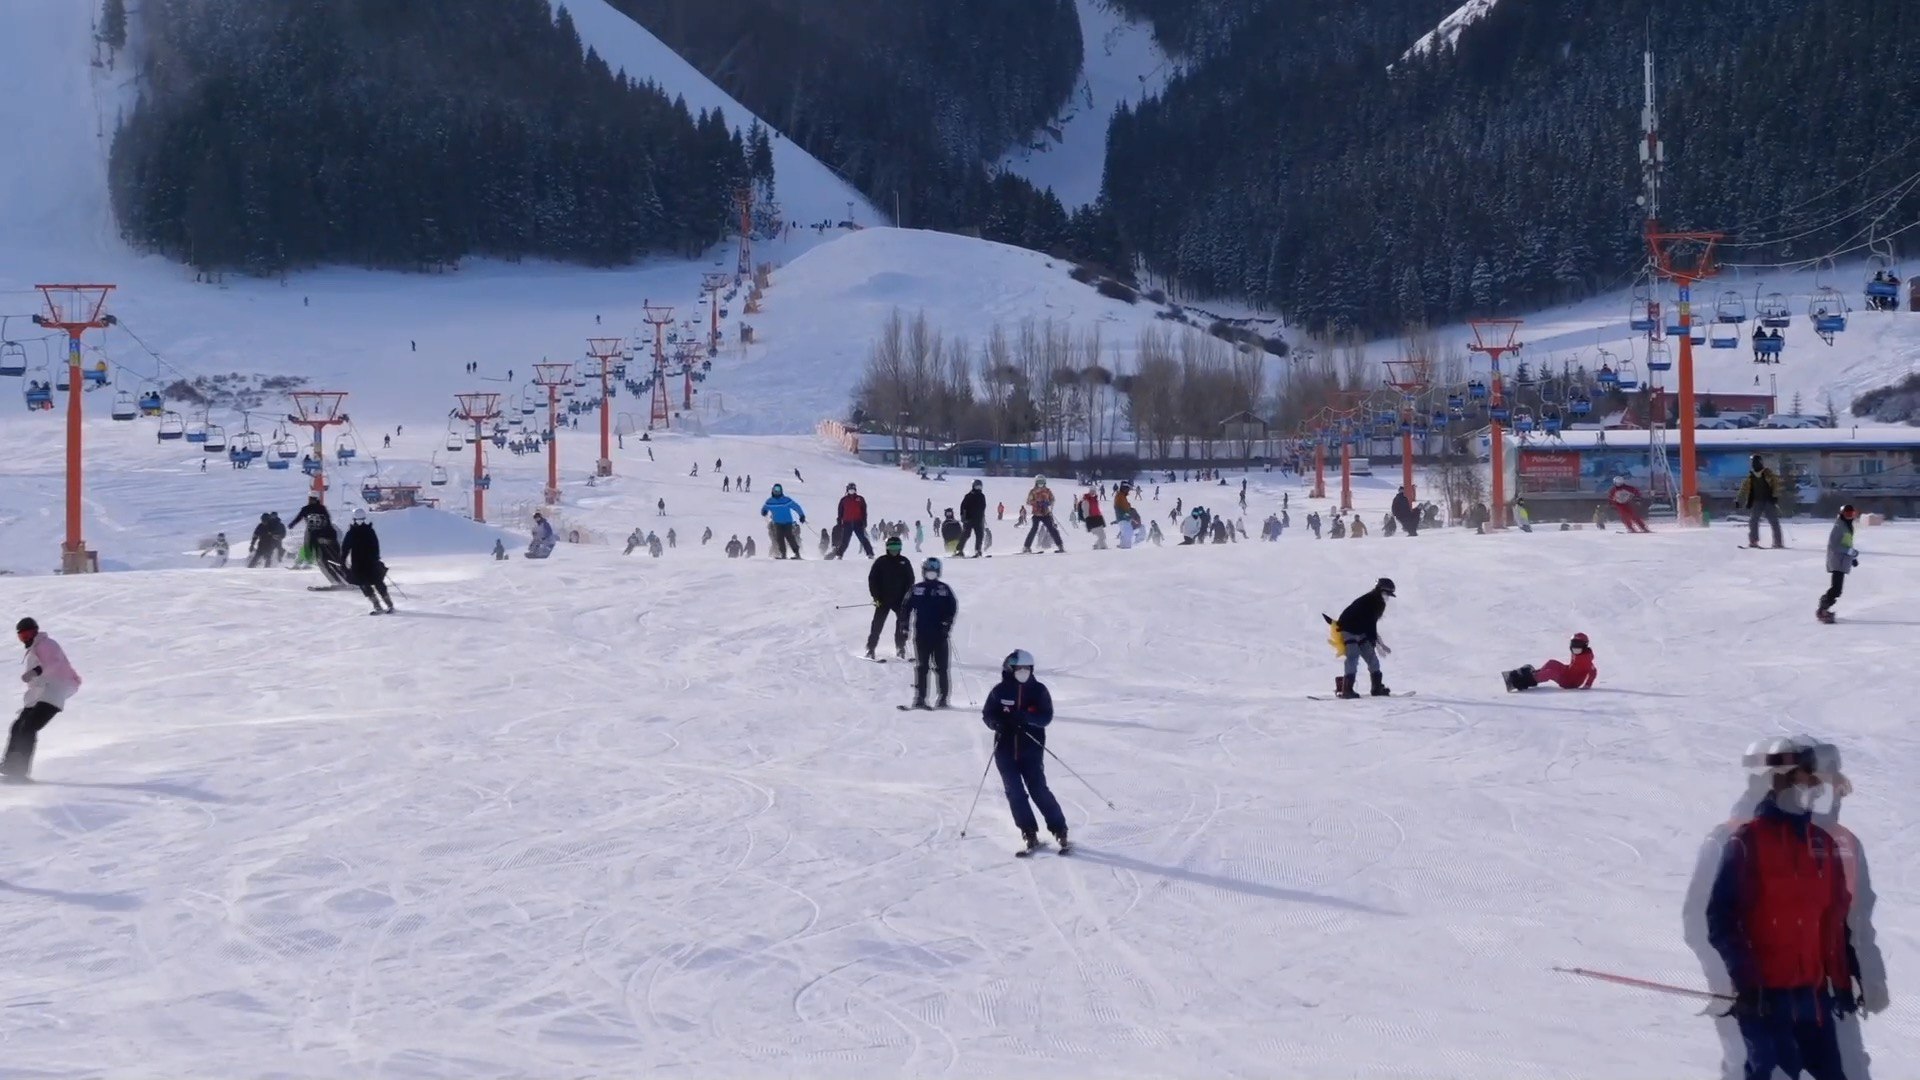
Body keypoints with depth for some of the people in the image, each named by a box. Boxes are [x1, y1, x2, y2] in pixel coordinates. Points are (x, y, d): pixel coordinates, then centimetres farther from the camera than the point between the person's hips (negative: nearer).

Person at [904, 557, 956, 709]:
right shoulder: (916, 589, 6)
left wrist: (947, 623, -10)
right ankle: (919, 697, 2)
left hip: (939, 634, -1)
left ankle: (943, 697, 4)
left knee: (941, 667, 0)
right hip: (921, 634, 1)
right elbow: (906, 608, 7)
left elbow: (953, 607, 2)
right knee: (921, 666, 1)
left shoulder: (944, 589, 4)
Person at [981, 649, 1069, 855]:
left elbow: (1046, 717, -8)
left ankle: (1059, 831, 0)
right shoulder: (1000, 691, 2)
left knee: (1038, 789, -9)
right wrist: (997, 723, -15)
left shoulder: (1038, 690, -1)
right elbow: (987, 714, 8)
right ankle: (1029, 834, 7)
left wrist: (1024, 717, -25)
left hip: (1031, 749, -2)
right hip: (1005, 750, 2)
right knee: (1014, 793, -2)